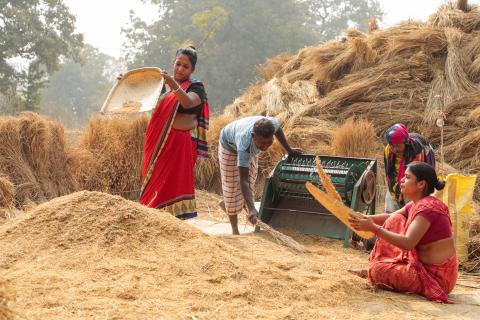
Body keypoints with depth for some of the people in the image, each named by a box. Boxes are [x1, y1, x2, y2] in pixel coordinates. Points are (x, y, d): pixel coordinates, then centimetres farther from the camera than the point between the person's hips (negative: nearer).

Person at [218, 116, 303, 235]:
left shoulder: (272, 123, -38)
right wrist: (251, 209, -59)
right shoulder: (245, 144, -50)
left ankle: (226, 203, 38)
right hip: (230, 145, -5)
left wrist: (289, 150, 0)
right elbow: (243, 180, -50)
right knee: (231, 185, -3)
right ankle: (234, 230, 8)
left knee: (251, 179, 12)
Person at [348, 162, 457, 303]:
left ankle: (369, 273, 17)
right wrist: (365, 218, -3)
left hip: (437, 277, -9)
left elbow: (407, 243, -29)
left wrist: (374, 228, -26)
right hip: (423, 263, 9)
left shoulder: (427, 208, -22)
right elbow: (390, 217, 14)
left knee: (377, 271, -19)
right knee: (395, 220, 9)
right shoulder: (416, 204, 7)